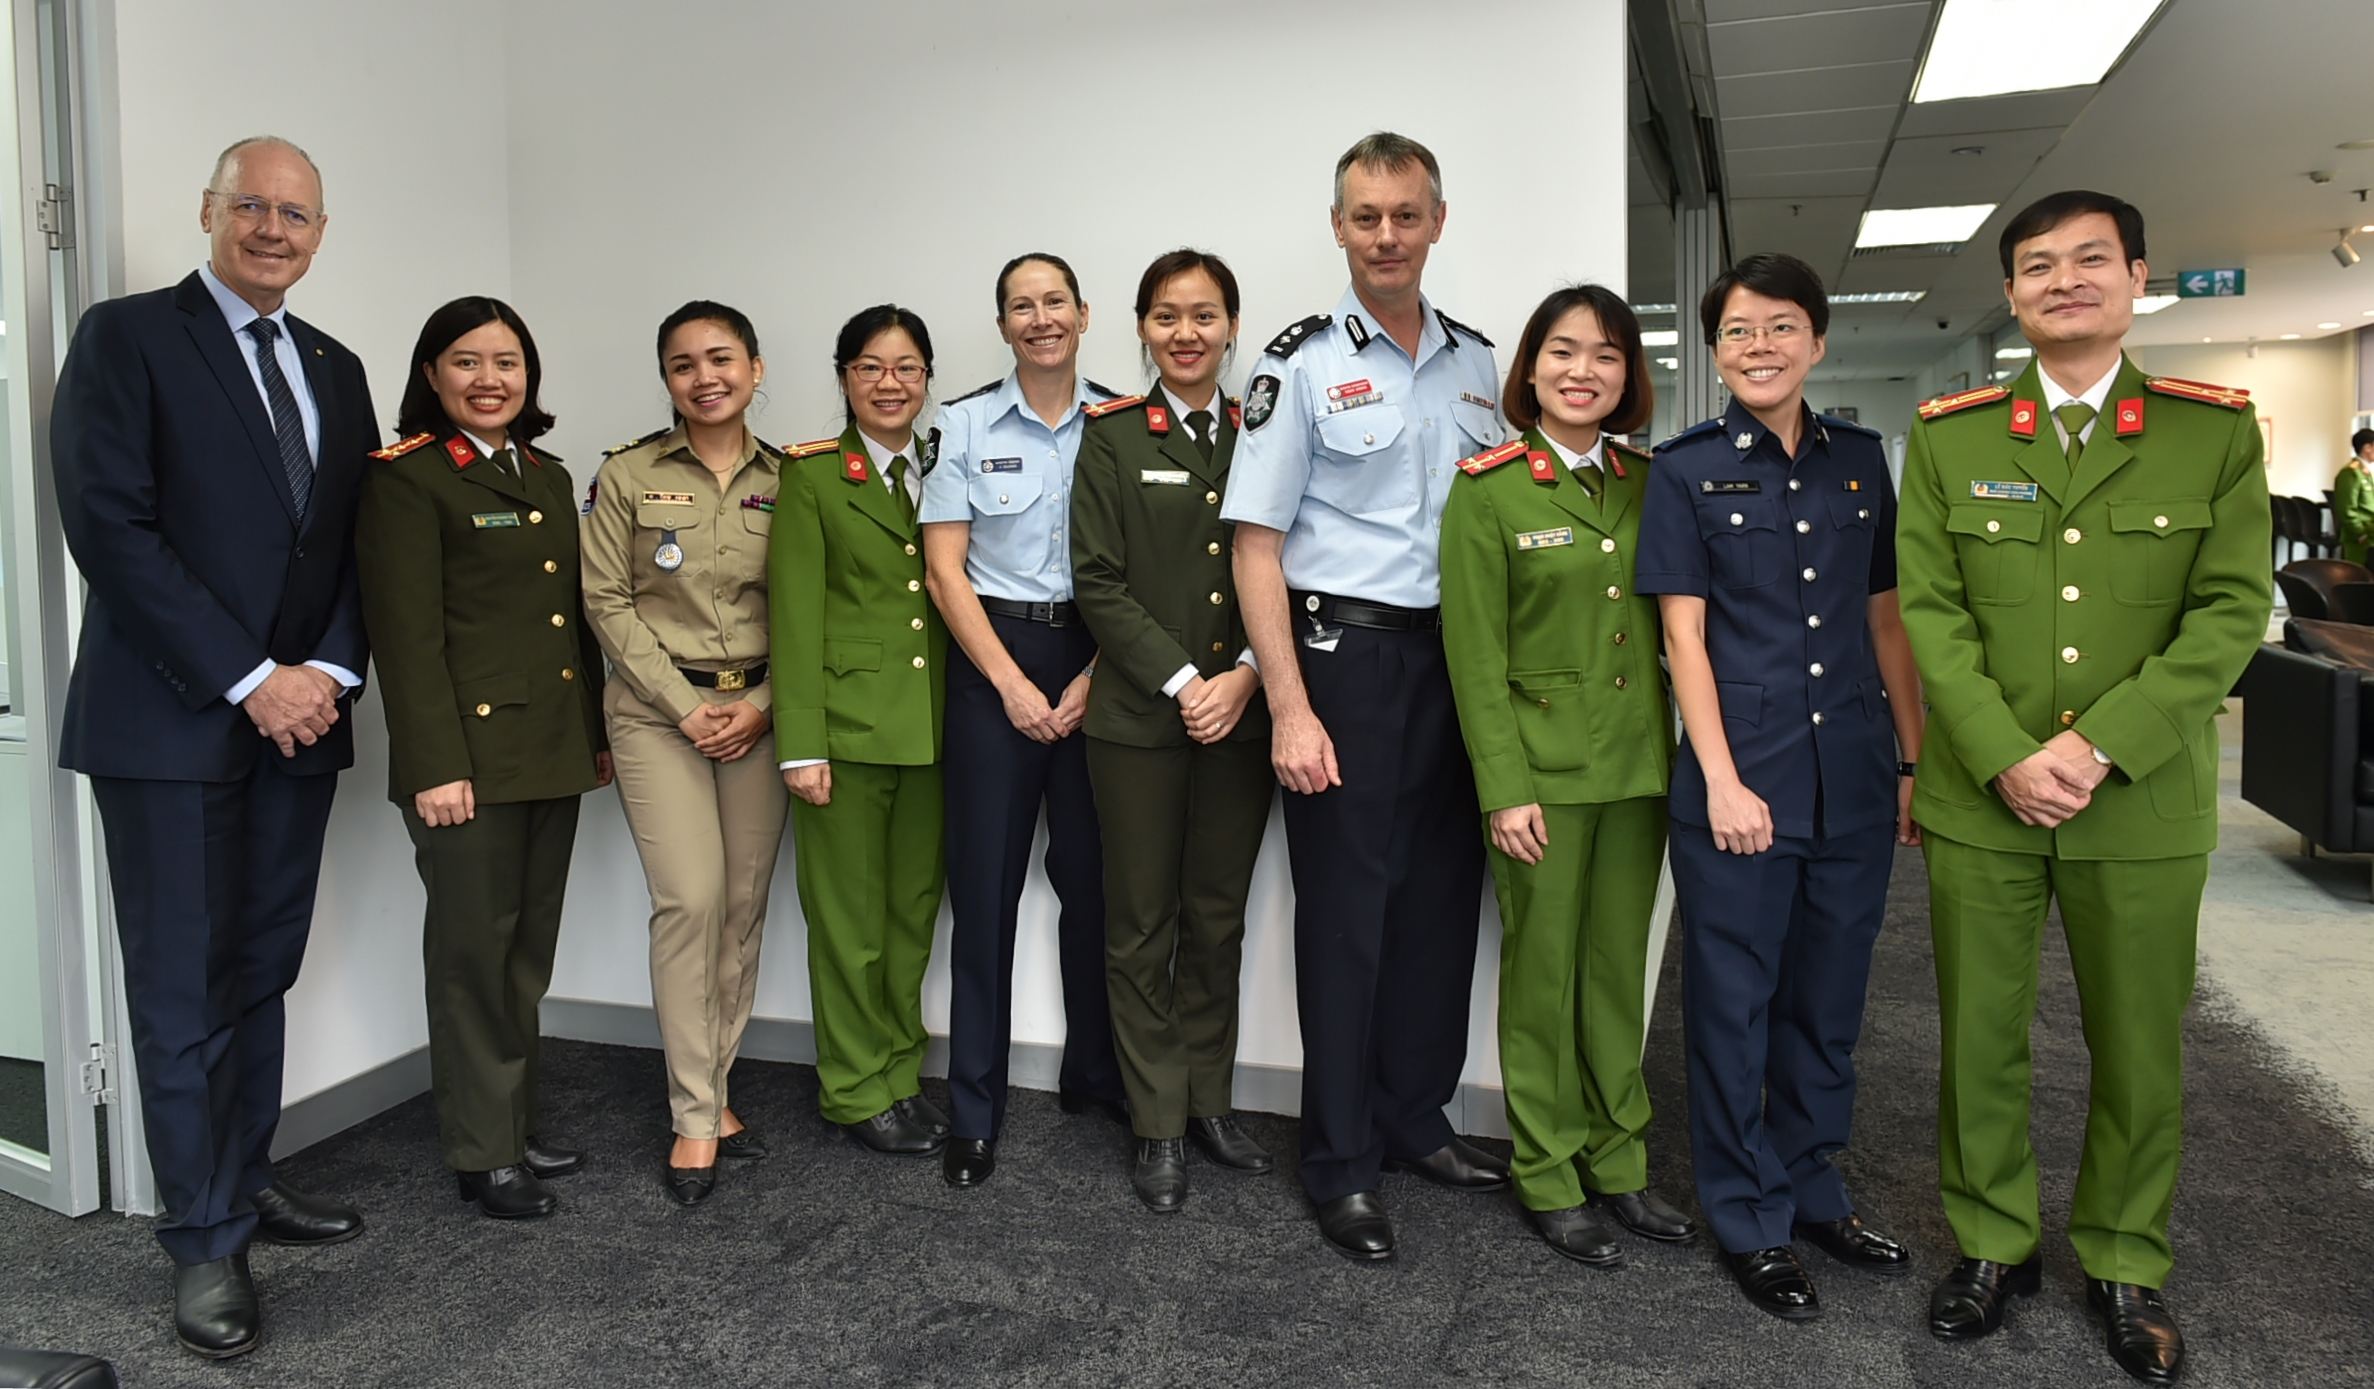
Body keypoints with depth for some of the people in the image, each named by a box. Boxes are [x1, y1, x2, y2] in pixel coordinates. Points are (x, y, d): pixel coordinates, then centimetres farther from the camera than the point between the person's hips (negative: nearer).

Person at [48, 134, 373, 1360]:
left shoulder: (334, 369, 14)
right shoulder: (126, 338, -3)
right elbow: (110, 528, -12)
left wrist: (328, 672, -4)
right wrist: (248, 682, -15)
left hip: (299, 714, 5)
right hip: (172, 720, -5)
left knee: (263, 971, 13)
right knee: (185, 988, 1)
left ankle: (246, 1180, 27)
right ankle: (204, 1240, 12)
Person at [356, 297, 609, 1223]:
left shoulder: (550, 478, 15)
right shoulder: (407, 478, -6)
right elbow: (406, 633, -13)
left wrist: (598, 733, 15)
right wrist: (434, 764, -18)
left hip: (553, 752, 7)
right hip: (470, 752, -7)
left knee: (529, 951, 13)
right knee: (475, 953, 1)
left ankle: (515, 1126, 25)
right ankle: (482, 1153, 12)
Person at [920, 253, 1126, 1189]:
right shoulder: (963, 425, 1)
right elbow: (943, 571, -2)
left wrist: (1092, 679, -6)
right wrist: (1013, 684, -9)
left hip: (1098, 660, 2)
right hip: (994, 661, -1)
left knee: (1094, 875, 6)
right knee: (985, 884, -1)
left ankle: (1095, 1075, 25)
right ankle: (974, 1113, 9)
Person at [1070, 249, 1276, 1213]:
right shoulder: (1113, 437, 1)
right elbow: (1099, 583, -6)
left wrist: (1244, 677, -10)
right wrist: (1182, 682, -14)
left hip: (1241, 717, 3)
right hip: (1139, 720, -2)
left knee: (1218, 919, 12)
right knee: (1142, 927, 5)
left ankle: (1209, 1101, 27)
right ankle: (1158, 1127, 17)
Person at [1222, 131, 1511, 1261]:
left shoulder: (1475, 365, 12)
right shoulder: (1303, 364, -4)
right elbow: (1255, 545, -8)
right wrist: (1290, 709, -16)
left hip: (1455, 658, 5)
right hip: (1345, 657, -5)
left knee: (1442, 895, 11)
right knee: (1347, 907, 1)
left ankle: (1416, 1119, 28)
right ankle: (1341, 1164, 14)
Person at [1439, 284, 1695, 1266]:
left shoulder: (1648, 484, 8)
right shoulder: (1487, 489, -7)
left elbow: (1673, 625, 11)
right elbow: (1475, 652, -10)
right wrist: (1504, 788, -14)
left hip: (1639, 766, 5)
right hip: (1542, 765, -5)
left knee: (1619, 971, 13)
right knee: (1542, 974, 5)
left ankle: (1617, 1161, 27)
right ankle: (1547, 1176, 20)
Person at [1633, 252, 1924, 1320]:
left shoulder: (1861, 459, 9)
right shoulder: (1686, 470, -2)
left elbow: (1886, 618, 12)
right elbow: (1683, 634, -6)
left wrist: (1914, 760, 9)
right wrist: (1723, 780, -13)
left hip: (1854, 778, 4)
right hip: (1739, 775, -4)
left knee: (1829, 999, 15)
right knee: (1734, 1002, 6)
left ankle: (1811, 1188, 33)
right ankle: (1749, 1220, 21)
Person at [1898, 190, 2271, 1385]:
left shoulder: (2217, 432, 2)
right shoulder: (1948, 436, 3)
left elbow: (2231, 610, -5)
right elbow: (1928, 611, -2)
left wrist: (2101, 748, -15)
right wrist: (2006, 755, -13)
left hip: (2144, 803, 0)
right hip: (1980, 796, 0)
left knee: (2142, 1049, 11)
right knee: (1979, 1038, 9)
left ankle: (2125, 1263, 31)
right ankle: (1992, 1244, 28)